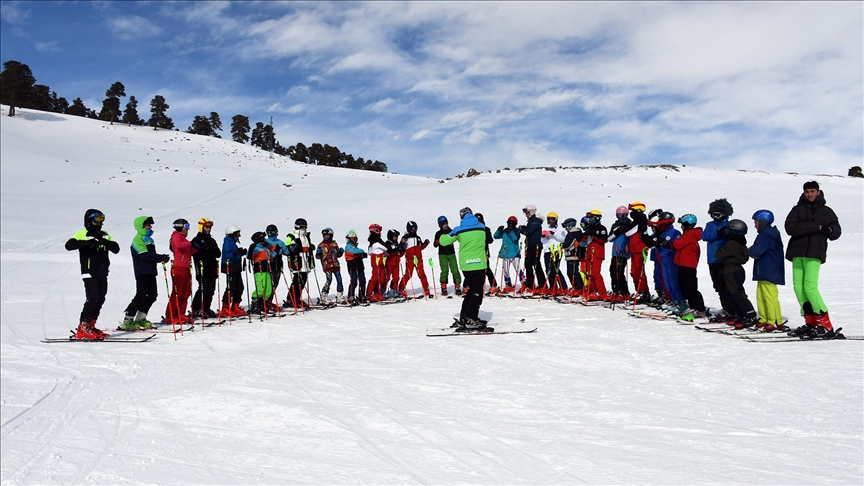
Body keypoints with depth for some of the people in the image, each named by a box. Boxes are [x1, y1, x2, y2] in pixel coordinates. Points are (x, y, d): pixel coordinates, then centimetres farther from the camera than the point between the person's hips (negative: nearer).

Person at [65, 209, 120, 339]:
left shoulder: (104, 235, 15)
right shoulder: (82, 234, -1)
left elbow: (116, 249, 3)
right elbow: (69, 245, -16)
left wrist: (105, 242, -15)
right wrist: (86, 243, -28)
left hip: (102, 274, 6)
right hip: (89, 273, -6)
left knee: (100, 300, 7)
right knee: (92, 299, -13)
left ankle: (90, 326, 17)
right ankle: (82, 329, -9)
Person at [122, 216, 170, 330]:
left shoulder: (149, 239, 19)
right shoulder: (138, 239, -8)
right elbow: (145, 255, -19)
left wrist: (162, 259, -2)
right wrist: (162, 257, -21)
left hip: (151, 272, 9)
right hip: (142, 272, -9)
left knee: (152, 295, 9)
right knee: (141, 296, -10)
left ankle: (140, 318, 20)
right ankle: (127, 320, -2)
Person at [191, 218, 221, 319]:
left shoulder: (212, 240, 21)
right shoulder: (197, 240, 1)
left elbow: (218, 254, 15)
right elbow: (196, 254, -12)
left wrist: (214, 249, -4)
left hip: (212, 269, 7)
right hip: (202, 269, -6)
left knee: (211, 290, 6)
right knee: (203, 289, -10)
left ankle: (206, 309, 15)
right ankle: (196, 310, -2)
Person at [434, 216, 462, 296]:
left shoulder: (451, 231, 10)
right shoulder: (438, 233, 6)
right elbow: (435, 245, 5)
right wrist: (438, 241, -16)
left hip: (451, 254, 1)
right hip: (442, 254, -1)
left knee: (455, 270, -5)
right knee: (444, 271, -8)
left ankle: (457, 287, 3)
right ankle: (443, 288, 1)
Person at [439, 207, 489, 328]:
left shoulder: (459, 230, 0)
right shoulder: (482, 227, 3)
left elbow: (443, 241, 4)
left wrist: (443, 236, 25)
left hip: (465, 265, 2)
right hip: (479, 263, -2)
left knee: (470, 291, 17)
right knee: (477, 292, 1)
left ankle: (464, 317, 20)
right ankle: (470, 320, -8)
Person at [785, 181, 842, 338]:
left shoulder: (826, 211, 14)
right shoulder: (797, 209, 13)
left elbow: (836, 232, 12)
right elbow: (790, 228, -4)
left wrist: (829, 230, -11)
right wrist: (815, 227, -13)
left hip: (815, 253, -2)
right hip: (797, 252, 2)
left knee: (810, 286, -15)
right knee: (798, 287, -3)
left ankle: (825, 325, -9)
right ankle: (810, 322, 5)